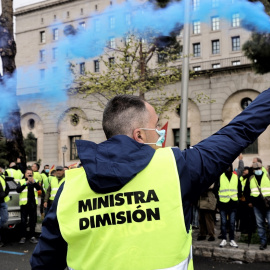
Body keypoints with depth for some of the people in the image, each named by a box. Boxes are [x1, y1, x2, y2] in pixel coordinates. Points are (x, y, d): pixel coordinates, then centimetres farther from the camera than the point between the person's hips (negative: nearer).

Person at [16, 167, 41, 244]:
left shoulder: (35, 181, 12)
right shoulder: (21, 182, 7)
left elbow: (39, 188, -6)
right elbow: (18, 190, -9)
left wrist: (34, 182, -23)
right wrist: (26, 183, -20)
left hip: (33, 203, 2)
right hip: (24, 203, -2)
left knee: (33, 221, 5)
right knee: (23, 221, -2)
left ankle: (32, 237, 11)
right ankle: (23, 237, 5)